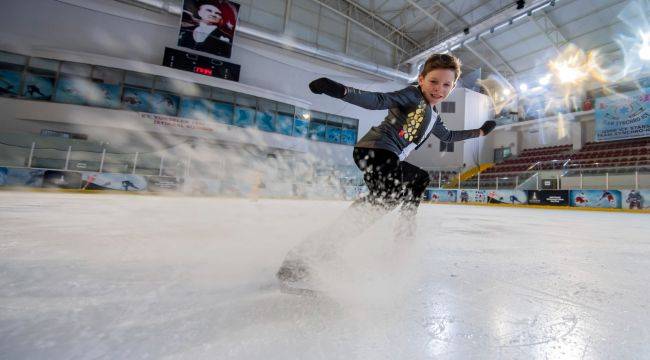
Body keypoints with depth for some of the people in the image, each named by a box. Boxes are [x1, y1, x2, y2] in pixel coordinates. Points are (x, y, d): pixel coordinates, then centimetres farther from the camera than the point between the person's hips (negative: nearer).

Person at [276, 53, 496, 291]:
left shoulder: (433, 116, 27)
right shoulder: (412, 95, 0)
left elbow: (448, 137, 45)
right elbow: (378, 101, -18)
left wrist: (479, 132, 52)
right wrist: (342, 91, -35)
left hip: (391, 160, 10)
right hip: (375, 149, -10)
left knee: (421, 178, 27)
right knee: (387, 196, -33)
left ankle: (405, 231, 34)